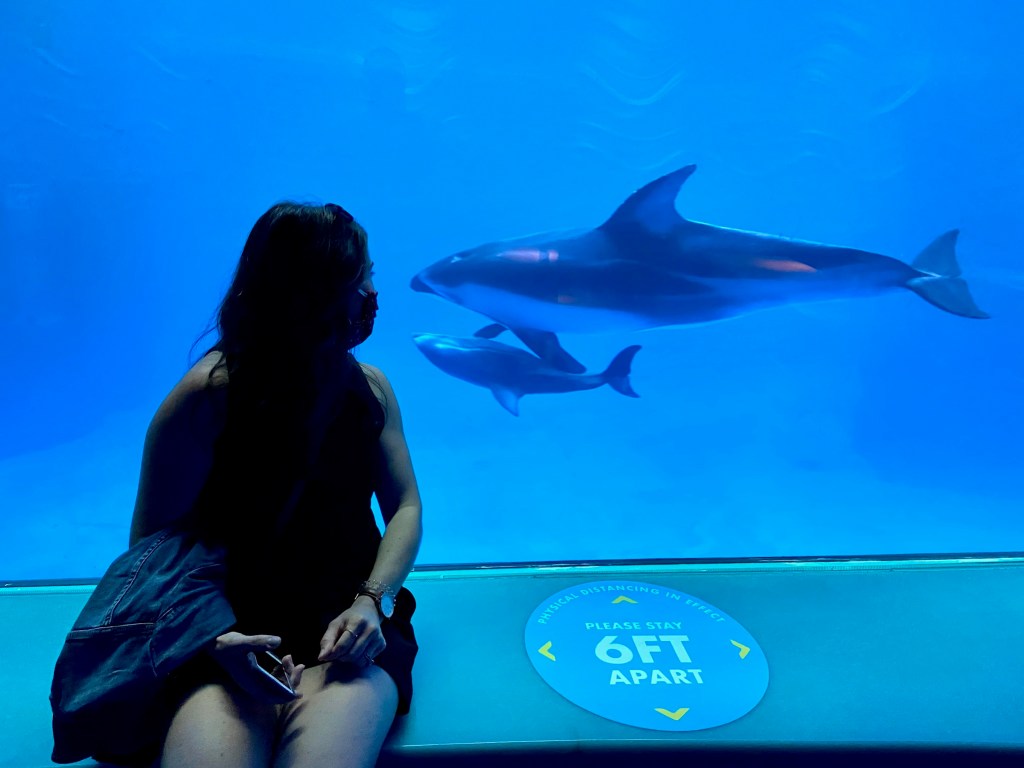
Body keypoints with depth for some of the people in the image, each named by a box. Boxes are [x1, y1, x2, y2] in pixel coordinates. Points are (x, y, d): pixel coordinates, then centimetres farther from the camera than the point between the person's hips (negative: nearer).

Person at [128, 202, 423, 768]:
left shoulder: (368, 387, 5)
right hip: (234, 634, -1)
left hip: (347, 626, 2)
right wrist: (215, 640, -20)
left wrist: (372, 601, -12)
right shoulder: (205, 396, -7)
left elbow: (405, 509, 6)